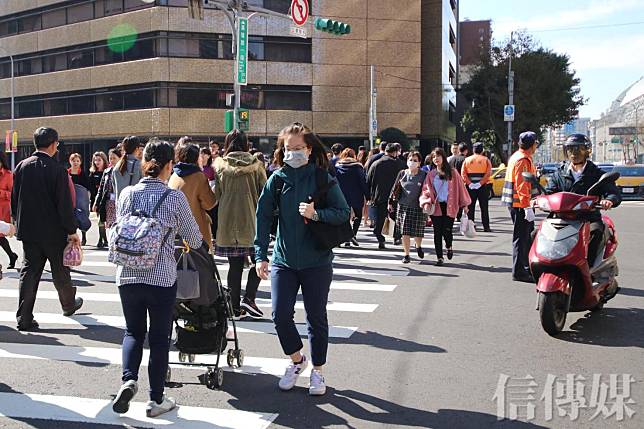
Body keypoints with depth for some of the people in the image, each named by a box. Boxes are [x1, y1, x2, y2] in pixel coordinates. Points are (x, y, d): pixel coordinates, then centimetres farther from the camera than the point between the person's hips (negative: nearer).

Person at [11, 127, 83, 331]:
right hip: (53, 230, -4)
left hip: (28, 230, 4)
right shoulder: (57, 170, -15)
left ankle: (24, 317, 0)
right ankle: (68, 304, 35)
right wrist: (72, 231, -7)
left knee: (29, 271, 5)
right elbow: (65, 204, -15)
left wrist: (19, 222, 19)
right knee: (60, 270, 14)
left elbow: (14, 199, 8)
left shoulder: (22, 167, 1)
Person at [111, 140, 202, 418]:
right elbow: (193, 237, 4)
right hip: (162, 276, -3)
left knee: (133, 331, 19)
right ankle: (156, 400, 16)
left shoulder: (127, 194, 2)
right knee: (159, 337, 9)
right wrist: (194, 244, 27)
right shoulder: (174, 197, -6)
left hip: (127, 275, 3)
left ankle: (128, 379, -3)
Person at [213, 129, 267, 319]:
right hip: (251, 222, -2)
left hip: (228, 223, 2)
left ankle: (235, 306, 11)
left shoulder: (220, 166, 0)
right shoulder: (255, 165, -3)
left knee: (235, 265, 9)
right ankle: (248, 298, -4)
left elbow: (216, 196, 4)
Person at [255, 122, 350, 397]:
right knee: (281, 315, -3)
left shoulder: (322, 178, -5)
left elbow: (344, 213, -4)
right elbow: (263, 217, 1)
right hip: (283, 260, 2)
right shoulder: (277, 179, 0)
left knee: (316, 318, 7)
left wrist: (317, 214, -22)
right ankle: (297, 361, 24)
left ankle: (317, 371, 25)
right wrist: (261, 255, -4)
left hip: (316, 261, -2)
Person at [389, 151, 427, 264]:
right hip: (403, 207, 2)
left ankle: (418, 246, 37)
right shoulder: (402, 174, 6)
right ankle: (406, 255, 10)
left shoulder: (423, 175, 0)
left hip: (418, 208, -1)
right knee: (405, 233, -1)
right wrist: (390, 202, 9)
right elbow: (395, 188, 12)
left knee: (418, 233, 3)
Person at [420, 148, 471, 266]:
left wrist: (464, 204, 5)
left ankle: (449, 247, 24)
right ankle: (439, 257, 11)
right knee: (437, 232, 1)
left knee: (447, 231, -9)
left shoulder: (452, 172, 2)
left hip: (450, 206, -2)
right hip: (436, 206, 2)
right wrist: (426, 202, -9)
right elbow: (426, 190, 8)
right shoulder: (431, 175, 8)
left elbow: (460, 187, 5)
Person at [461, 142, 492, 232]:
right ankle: (486, 227, 2)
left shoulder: (467, 160, 5)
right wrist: (481, 183, -14)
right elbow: (488, 173, -11)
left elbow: (463, 173, -5)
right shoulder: (486, 160, 1)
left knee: (470, 207, 8)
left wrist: (469, 183, -10)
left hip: (470, 187, 1)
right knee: (484, 208, 3)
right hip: (483, 187, -1)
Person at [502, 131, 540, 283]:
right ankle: (519, 272, -2)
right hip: (520, 204, -11)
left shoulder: (517, 156, 16)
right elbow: (522, 185, -23)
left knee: (528, 236, 19)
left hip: (518, 204, 11)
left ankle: (527, 267, 29)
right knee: (521, 238, -6)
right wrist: (527, 207, -25)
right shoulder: (523, 160, -17)